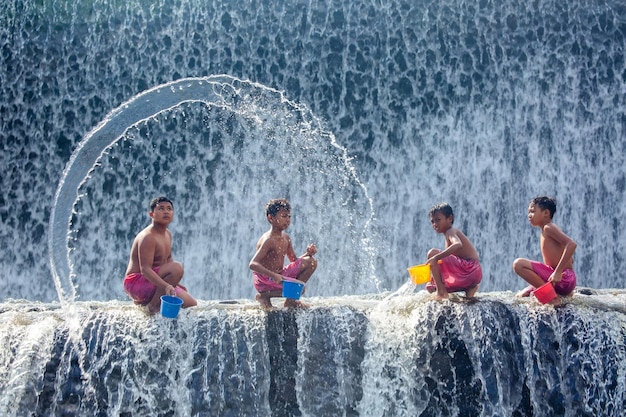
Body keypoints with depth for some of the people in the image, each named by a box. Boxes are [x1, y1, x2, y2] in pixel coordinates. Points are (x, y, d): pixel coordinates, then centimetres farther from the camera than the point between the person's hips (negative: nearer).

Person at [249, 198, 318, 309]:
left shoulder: (286, 238, 7)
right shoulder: (268, 240, -20)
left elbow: (295, 261, 15)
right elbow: (253, 264, -30)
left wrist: (308, 253, -6)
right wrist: (273, 275, -41)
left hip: (279, 276, 9)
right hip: (265, 280, -9)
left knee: (311, 262, 3)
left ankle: (291, 300, 6)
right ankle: (264, 296, -5)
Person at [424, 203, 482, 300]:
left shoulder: (450, 231, -9)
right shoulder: (451, 233, 23)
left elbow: (458, 244, -34)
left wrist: (436, 257, -38)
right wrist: (436, 275, 17)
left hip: (468, 269, -10)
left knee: (432, 253, -15)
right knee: (430, 287, 20)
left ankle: (441, 292, -16)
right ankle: (469, 288, 9)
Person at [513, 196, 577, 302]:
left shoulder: (548, 227, -9)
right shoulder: (545, 233, 20)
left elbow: (571, 244, -26)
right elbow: (570, 259, 25)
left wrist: (558, 272, -29)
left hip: (564, 278, -10)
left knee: (519, 264, -22)